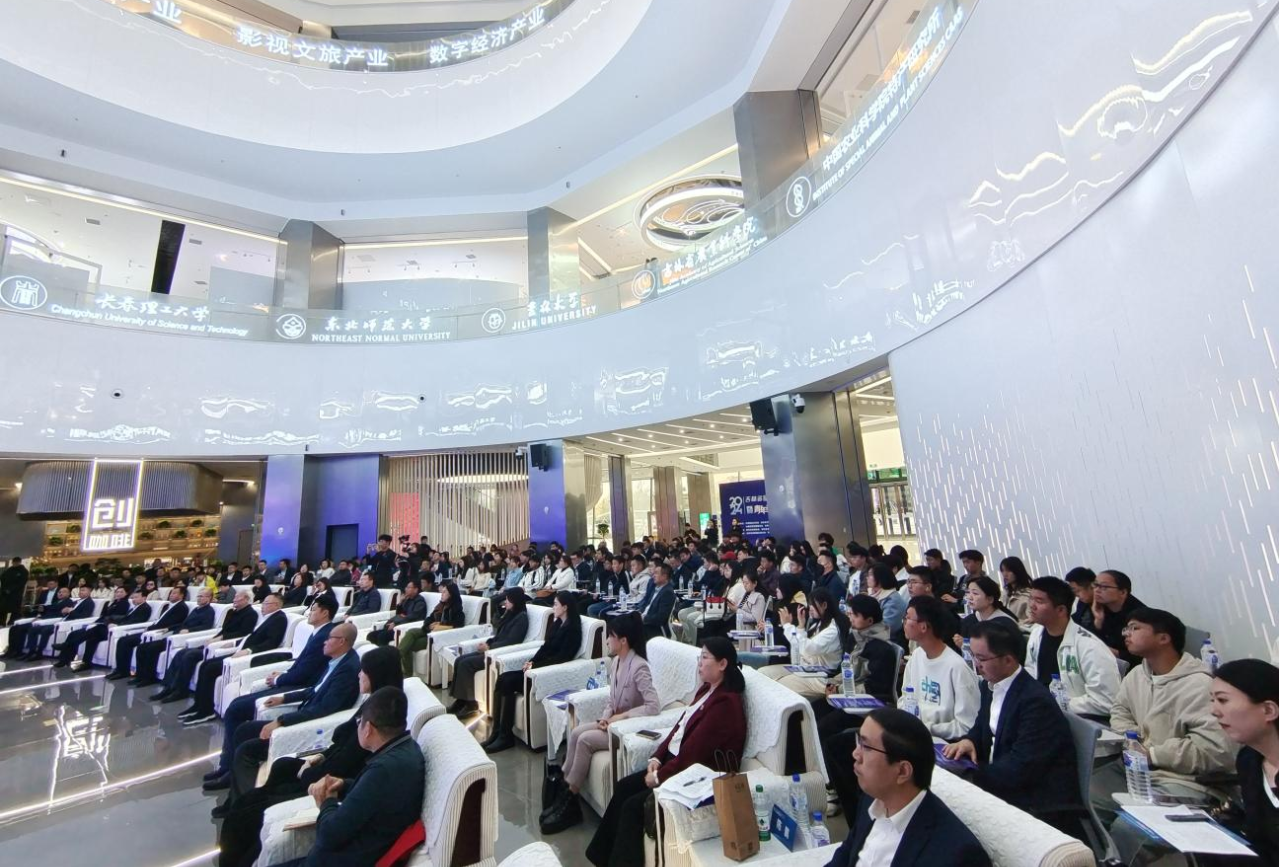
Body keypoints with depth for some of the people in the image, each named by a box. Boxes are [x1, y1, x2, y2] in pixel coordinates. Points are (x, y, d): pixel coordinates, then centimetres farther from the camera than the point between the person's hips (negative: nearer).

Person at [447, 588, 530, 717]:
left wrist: (489, 647, -14)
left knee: (466, 664, -18)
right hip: (493, 649, 9)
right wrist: (487, 642, 1)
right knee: (459, 660, -5)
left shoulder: (521, 618, -13)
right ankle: (460, 699, -1)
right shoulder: (510, 614, 16)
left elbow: (510, 642, -19)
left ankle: (469, 702, -6)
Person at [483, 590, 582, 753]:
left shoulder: (572, 628, -13)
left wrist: (535, 666, -17)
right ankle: (496, 732, -8)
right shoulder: (556, 623, 13)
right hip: (539, 666, 8)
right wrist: (531, 662, -2)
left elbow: (562, 657, -18)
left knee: (508, 682, -20)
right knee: (502, 679, -11)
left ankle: (506, 736, -8)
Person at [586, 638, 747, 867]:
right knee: (623, 787, 2)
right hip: (676, 760, 9)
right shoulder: (707, 689, 6)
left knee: (633, 805, -13)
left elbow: (694, 750, -24)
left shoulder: (725, 703, -24)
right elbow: (680, 727, 11)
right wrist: (657, 757, 1)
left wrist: (660, 776, -15)